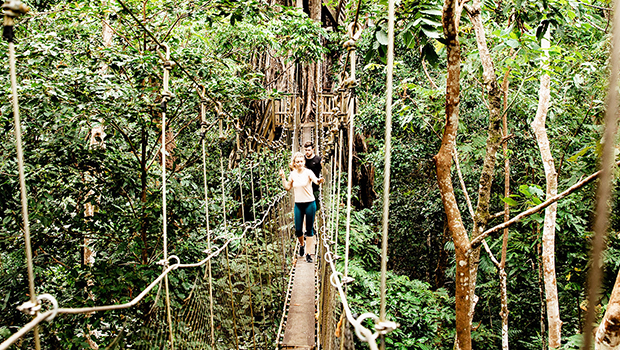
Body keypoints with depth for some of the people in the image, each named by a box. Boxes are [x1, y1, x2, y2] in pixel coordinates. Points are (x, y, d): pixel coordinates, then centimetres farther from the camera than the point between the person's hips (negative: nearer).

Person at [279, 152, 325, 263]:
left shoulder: (308, 172, -10)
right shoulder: (293, 174, 4)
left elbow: (316, 181, -30)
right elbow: (287, 188, 13)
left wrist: (319, 181, -52)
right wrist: (283, 177, 3)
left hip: (309, 203, -3)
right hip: (298, 204, 3)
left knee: (309, 229, 4)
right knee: (297, 229, 4)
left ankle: (308, 253, 15)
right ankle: (302, 244, 37)